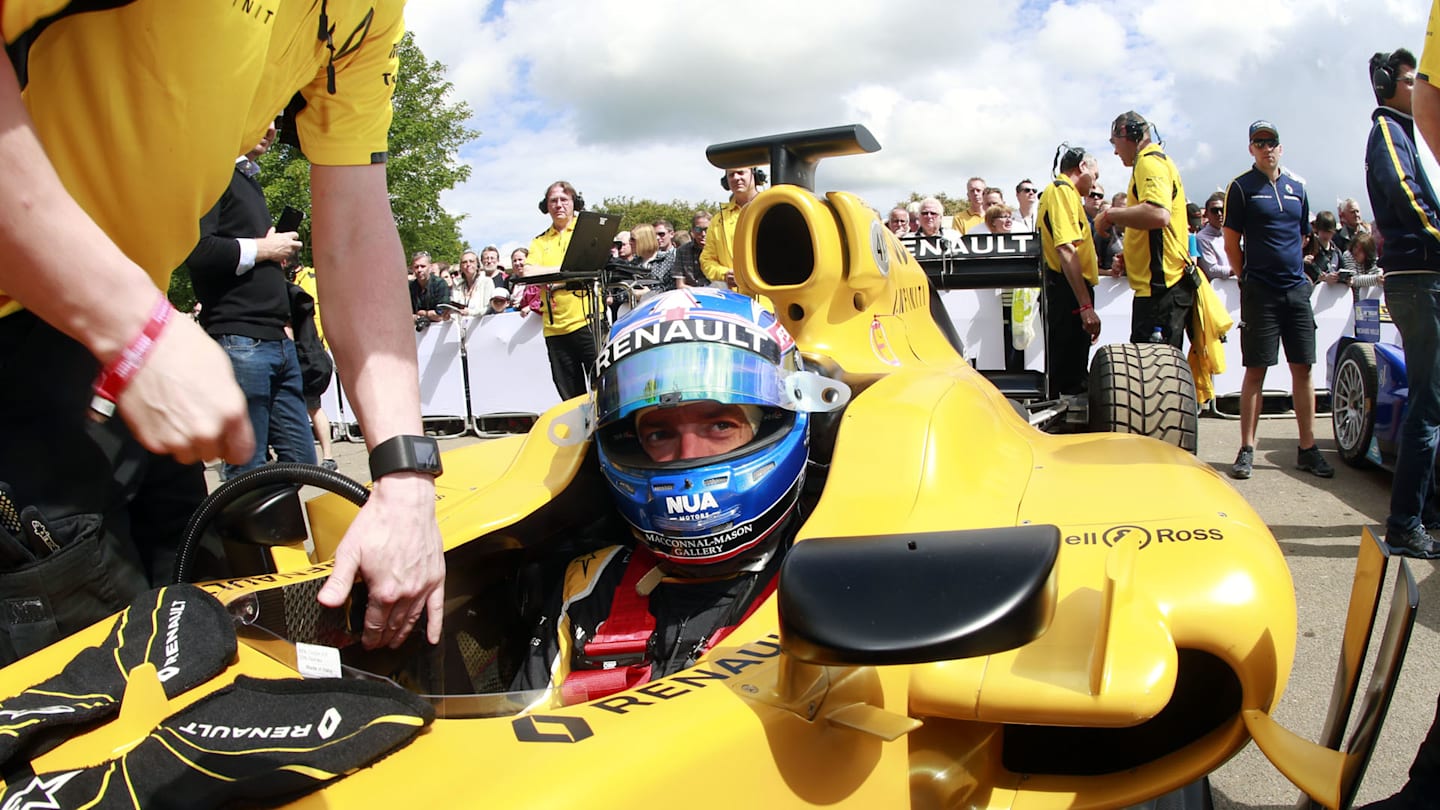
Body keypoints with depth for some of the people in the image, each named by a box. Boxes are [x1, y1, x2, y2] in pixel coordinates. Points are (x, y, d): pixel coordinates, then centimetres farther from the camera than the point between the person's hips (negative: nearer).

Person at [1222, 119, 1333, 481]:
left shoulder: (1296, 187, 13)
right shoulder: (1241, 187, -1)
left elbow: (1301, 235, 22)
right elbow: (1231, 242, 0)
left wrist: (1293, 270, 17)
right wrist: (1249, 277, 4)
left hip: (1296, 288, 4)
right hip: (1259, 292, -4)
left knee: (1303, 368, 4)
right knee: (1256, 369, -4)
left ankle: (1307, 448, 10)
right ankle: (1247, 450, 2)